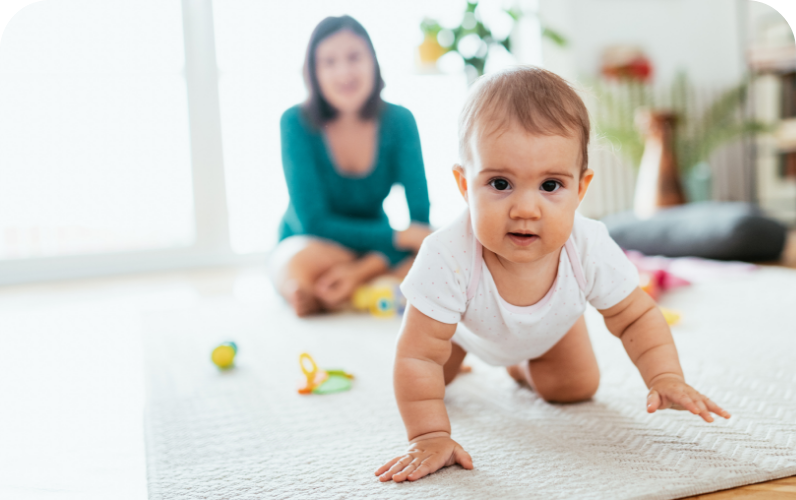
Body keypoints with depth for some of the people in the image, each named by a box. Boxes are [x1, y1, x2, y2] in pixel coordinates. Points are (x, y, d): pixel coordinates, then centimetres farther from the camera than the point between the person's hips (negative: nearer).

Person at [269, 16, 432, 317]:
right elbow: (312, 222, -20)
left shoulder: (399, 122, -9)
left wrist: (360, 272, -30)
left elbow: (420, 219, -14)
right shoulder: (297, 123, -15)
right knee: (305, 263, -38)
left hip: (375, 246, 3)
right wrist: (400, 236, -30)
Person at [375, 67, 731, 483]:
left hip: (551, 329, 2)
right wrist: (430, 436, -40)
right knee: (426, 383, 9)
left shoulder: (590, 249, -39)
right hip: (464, 323, -1)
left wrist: (666, 379, -35)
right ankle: (461, 353, 43)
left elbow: (638, 317, -21)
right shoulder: (449, 257, -48)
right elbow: (417, 357, -40)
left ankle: (523, 364, 40)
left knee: (577, 388, 9)